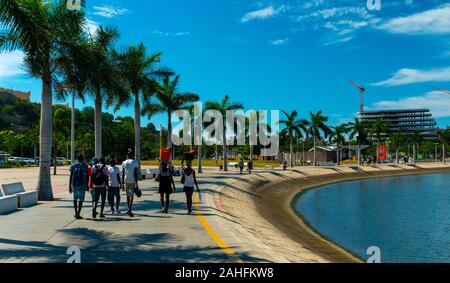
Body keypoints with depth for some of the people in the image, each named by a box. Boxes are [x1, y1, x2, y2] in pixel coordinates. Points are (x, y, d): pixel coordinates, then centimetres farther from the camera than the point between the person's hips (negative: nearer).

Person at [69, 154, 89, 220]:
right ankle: (78, 214, -7)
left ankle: (76, 213, 20)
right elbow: (87, 177, 0)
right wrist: (87, 185, 10)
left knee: (75, 198, 19)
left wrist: (70, 186, 4)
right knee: (81, 199, 0)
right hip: (82, 185, -2)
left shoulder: (73, 166, 4)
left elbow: (70, 177, 1)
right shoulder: (85, 166, 0)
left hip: (74, 184, 2)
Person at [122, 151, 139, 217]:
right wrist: (136, 183, -8)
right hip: (132, 181, -3)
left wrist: (122, 184, 10)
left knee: (128, 195, 18)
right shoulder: (134, 162, -3)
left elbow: (122, 174, 6)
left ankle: (129, 209, 28)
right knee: (131, 196, -4)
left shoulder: (124, 163, 7)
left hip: (126, 181, 3)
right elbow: (135, 173, -9)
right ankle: (129, 210, -18)